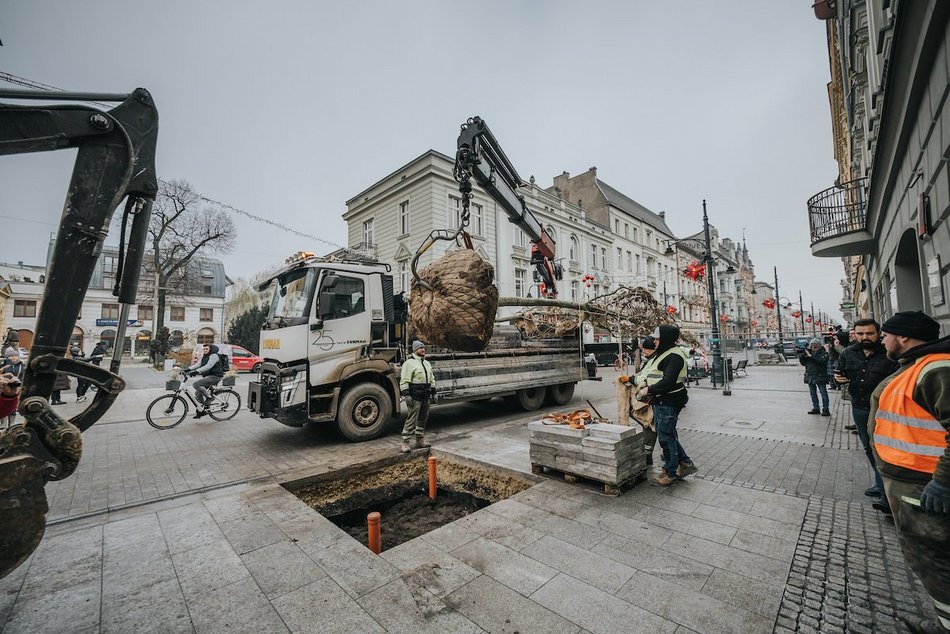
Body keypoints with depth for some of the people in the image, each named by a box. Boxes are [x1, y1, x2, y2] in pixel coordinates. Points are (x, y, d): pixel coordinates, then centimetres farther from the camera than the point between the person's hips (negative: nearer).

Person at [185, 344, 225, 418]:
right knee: (198, 393, 6)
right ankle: (201, 411, 16)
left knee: (196, 384, -24)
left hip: (215, 376, -9)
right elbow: (198, 364, 8)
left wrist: (197, 371, -34)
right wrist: (188, 369, -7)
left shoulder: (214, 356, -14)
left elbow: (208, 366, -25)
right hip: (208, 376, 9)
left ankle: (209, 396, -9)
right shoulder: (204, 356, 16)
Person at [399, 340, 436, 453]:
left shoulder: (427, 363, 17)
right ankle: (405, 443, 1)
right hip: (415, 397, -8)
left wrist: (433, 392, 18)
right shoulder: (409, 363, -9)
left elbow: (432, 379, 23)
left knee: (423, 419, 15)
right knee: (411, 420, -6)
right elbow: (404, 381, -14)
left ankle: (420, 440, 27)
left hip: (425, 397, 8)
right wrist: (406, 395, -20)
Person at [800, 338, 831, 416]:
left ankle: (825, 410, 2)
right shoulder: (808, 352, 9)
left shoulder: (824, 353, -4)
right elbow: (803, 363, 9)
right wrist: (801, 356, -7)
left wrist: (811, 356, -24)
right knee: (813, 393, 12)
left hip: (820, 376, -5)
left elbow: (822, 361, -23)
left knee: (823, 393, -2)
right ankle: (815, 408, 21)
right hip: (810, 376, 6)